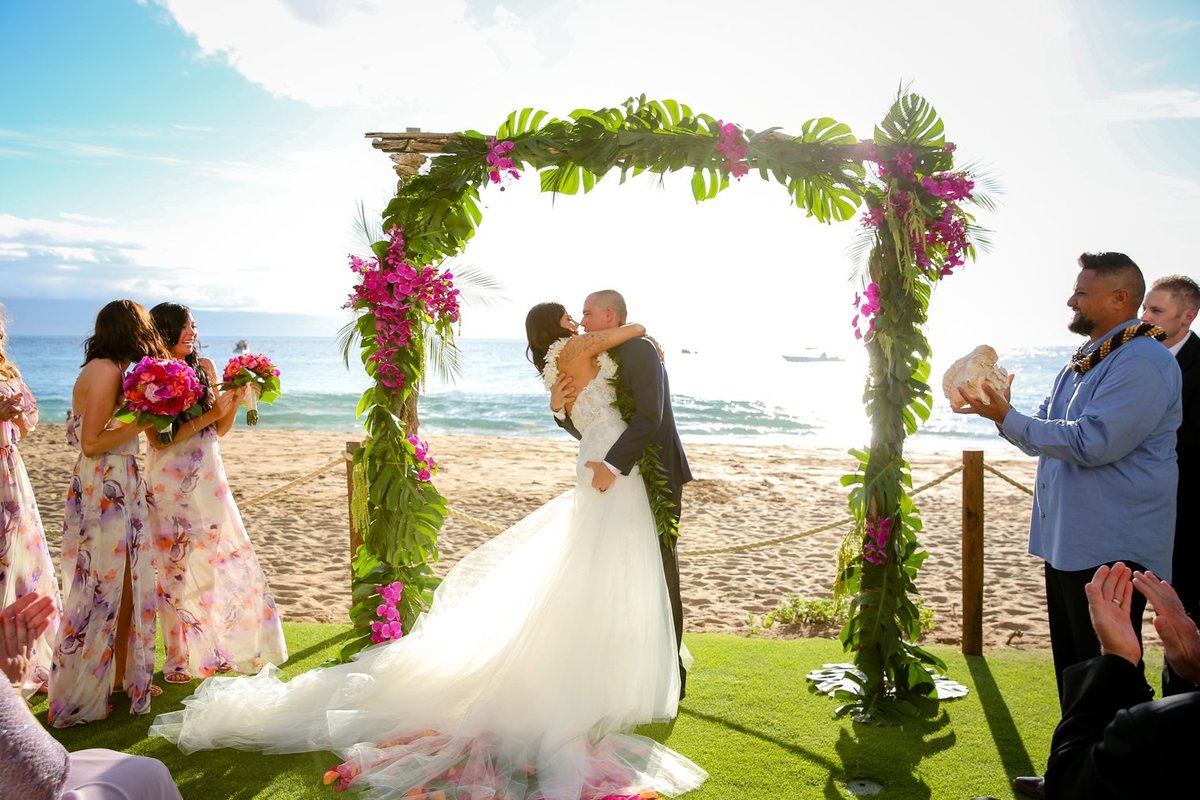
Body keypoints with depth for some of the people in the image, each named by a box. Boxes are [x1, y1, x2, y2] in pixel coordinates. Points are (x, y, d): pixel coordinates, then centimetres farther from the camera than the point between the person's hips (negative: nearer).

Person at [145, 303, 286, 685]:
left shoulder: (204, 367, 6)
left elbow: (221, 429, 8)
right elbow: (158, 438, -15)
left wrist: (234, 400, -10)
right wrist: (208, 415, -19)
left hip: (209, 480, 5)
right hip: (172, 484, -4)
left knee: (226, 559, 6)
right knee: (181, 567, 3)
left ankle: (225, 647, 21)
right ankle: (183, 656, 16)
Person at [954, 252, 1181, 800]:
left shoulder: (1143, 362, -17)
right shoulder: (1085, 361, 14)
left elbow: (1091, 442, -26)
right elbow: (1052, 441, 20)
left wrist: (1009, 419, -21)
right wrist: (1003, 414, 4)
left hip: (1111, 548, -10)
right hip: (1068, 541, 10)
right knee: (1074, 670, 19)